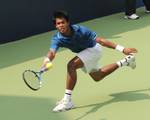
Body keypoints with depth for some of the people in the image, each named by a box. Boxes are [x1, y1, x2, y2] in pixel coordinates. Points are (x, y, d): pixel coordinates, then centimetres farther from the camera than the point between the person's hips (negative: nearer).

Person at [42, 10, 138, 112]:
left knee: (71, 65, -29)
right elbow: (52, 52, -43)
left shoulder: (80, 30, -33)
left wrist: (122, 49, -28)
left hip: (93, 49, -6)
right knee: (97, 77, 27)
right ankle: (125, 61, 42)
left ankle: (67, 100, -24)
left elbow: (100, 41, -28)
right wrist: (47, 60, -69)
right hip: (83, 52, 6)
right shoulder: (57, 39, -25)